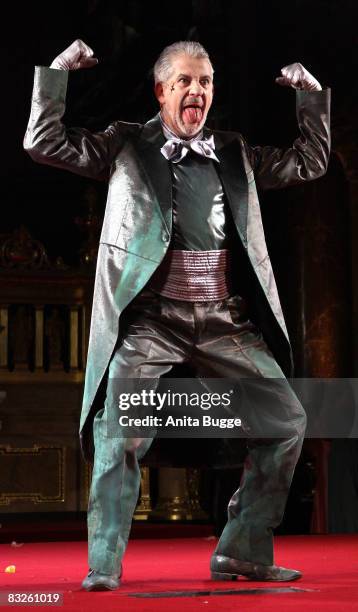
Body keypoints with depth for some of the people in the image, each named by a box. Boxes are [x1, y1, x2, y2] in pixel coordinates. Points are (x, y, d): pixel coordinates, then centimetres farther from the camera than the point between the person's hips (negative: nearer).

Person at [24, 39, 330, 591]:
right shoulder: (126, 146, 8)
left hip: (225, 322, 4)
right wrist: (57, 70, -2)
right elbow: (43, 143, 4)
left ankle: (242, 553, 6)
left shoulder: (236, 154, 17)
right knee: (120, 429, -20)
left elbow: (311, 162, 25)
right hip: (152, 319, -3)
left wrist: (311, 94, 16)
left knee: (288, 420, -4)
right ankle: (104, 564, -5)